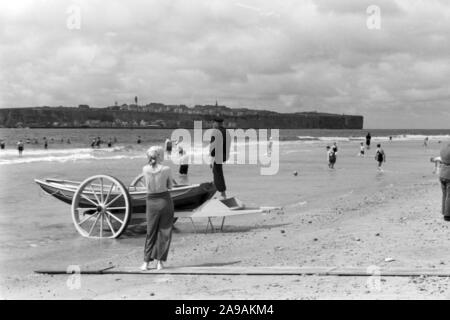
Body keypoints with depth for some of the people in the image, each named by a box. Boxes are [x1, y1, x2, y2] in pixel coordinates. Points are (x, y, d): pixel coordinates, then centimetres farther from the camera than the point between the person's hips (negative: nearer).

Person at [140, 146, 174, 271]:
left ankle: (146, 262, 9)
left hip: (151, 202, 2)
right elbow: (170, 186, 2)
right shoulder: (166, 169, -12)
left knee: (150, 232, 14)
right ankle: (159, 261, 8)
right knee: (164, 232, 9)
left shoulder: (145, 169, -5)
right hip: (165, 201, -2)